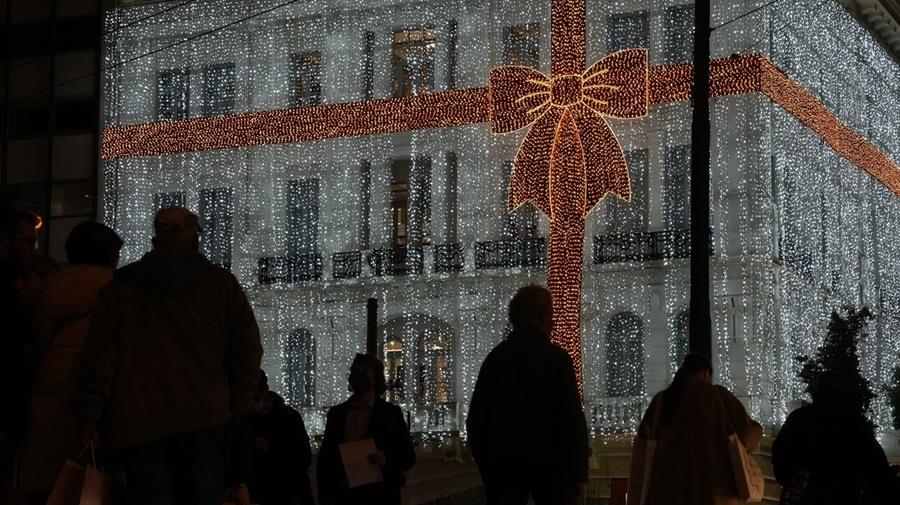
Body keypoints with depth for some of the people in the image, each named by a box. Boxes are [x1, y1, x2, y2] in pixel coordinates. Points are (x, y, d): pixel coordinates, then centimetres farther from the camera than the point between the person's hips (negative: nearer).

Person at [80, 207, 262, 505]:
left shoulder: (120, 285, 10)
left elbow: (100, 355, 4)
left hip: (137, 419, 1)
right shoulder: (220, 283, 8)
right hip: (205, 417, 0)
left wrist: (92, 419, 6)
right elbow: (248, 350, 4)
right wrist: (235, 409, 13)